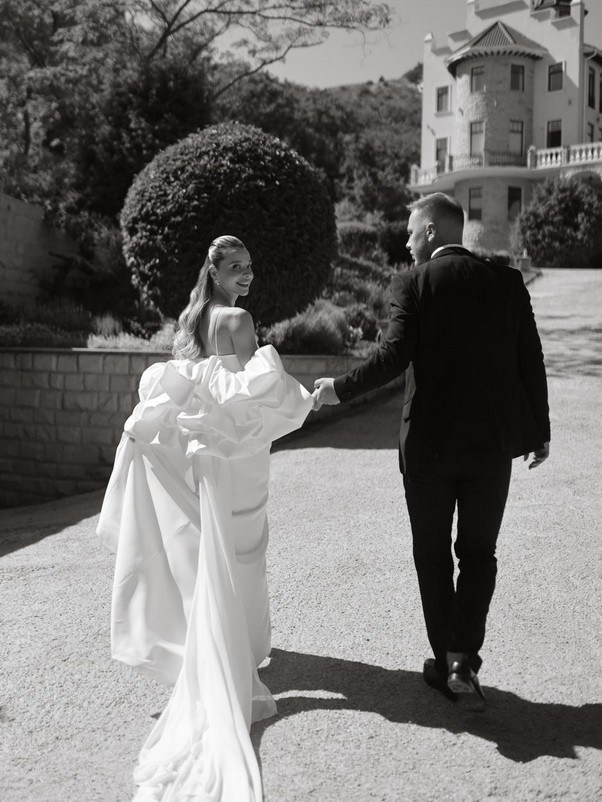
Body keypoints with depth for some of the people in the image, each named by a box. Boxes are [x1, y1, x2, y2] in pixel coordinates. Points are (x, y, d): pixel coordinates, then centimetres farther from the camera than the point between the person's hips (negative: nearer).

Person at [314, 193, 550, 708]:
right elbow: (531, 362, 3)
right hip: (494, 440, 3)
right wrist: (539, 431, 12)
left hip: (428, 441, -2)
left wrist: (340, 390, -6)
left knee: (433, 554, 13)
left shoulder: (412, 284, -6)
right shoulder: (507, 281, 4)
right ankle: (464, 661, 5)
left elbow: (395, 356, -18)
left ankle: (447, 661, 19)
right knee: (479, 552, 14)